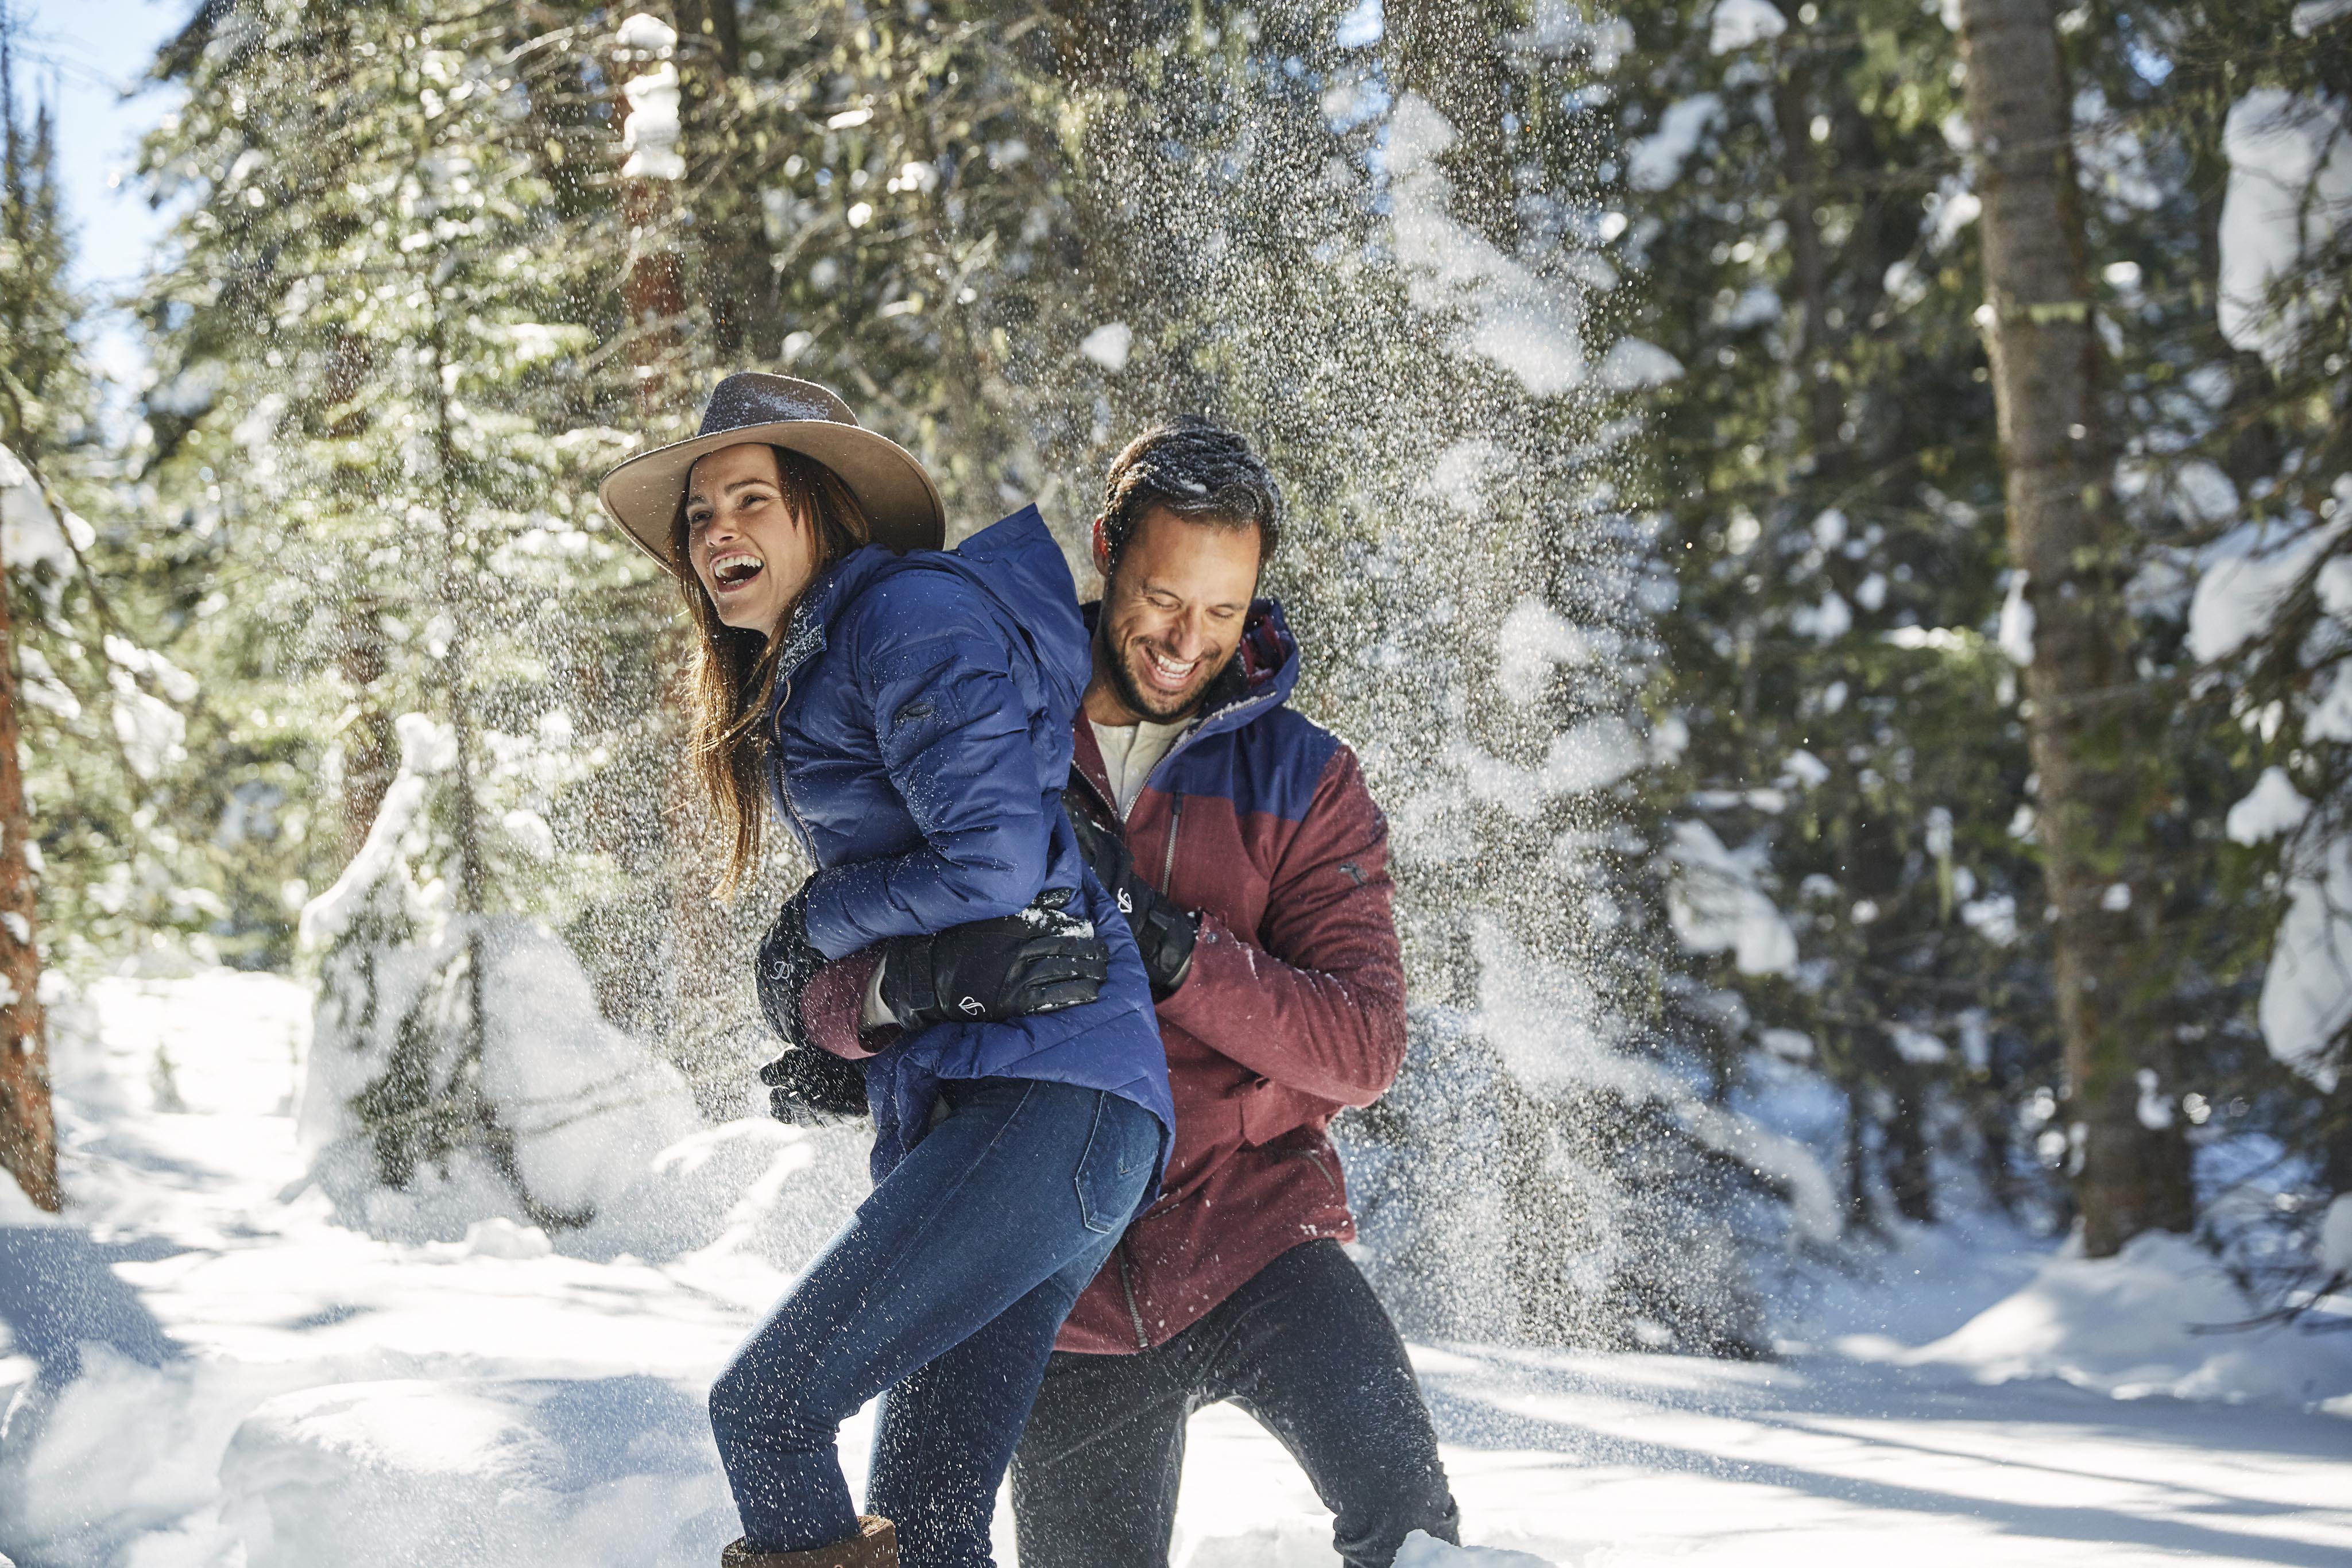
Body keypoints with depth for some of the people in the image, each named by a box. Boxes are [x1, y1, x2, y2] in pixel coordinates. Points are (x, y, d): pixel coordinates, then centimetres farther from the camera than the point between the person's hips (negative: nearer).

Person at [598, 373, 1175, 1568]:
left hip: (1048, 1101, -10)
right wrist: (847, 1047, 9)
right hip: (947, 1112, 10)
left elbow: (993, 862, -15)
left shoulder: (912, 610, -6)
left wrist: (816, 927, 0)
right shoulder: (793, 690, 24)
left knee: (763, 1404, -15)